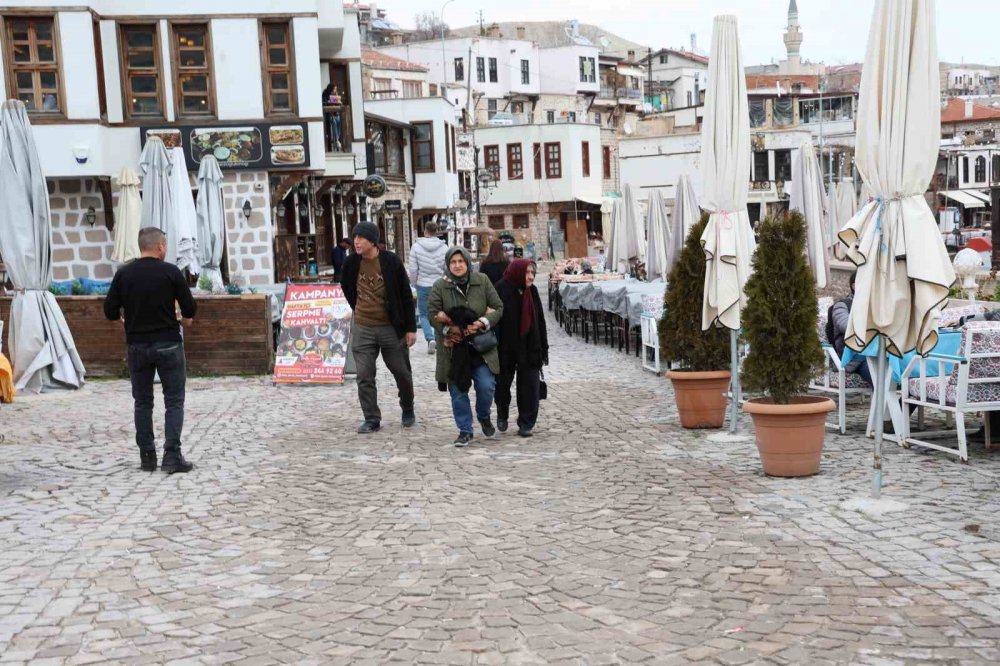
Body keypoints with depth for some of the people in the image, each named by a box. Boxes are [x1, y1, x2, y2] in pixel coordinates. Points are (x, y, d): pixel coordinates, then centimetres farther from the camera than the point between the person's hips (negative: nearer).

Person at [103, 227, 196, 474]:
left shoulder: (123, 274, 0)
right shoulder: (171, 272, -7)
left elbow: (110, 312, 0)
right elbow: (190, 310, -5)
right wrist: (184, 319, 17)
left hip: (137, 345, 3)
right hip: (168, 344, -3)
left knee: (143, 402, 11)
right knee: (174, 401, 3)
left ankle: (147, 457, 12)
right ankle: (172, 456, -5)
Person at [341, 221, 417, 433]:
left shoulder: (391, 262, -11)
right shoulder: (351, 263, -3)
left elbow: (406, 296, -7)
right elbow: (347, 289, 18)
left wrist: (411, 328, -8)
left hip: (391, 328, -2)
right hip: (363, 329, 2)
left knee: (402, 372, 10)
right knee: (364, 376, -1)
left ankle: (408, 410, 33)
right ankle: (371, 419, 9)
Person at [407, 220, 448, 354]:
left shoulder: (416, 247, -7)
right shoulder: (444, 248, -5)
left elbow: (413, 269, -5)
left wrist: (415, 282, 12)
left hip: (423, 286, -1)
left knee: (424, 314, 9)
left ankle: (430, 338, -11)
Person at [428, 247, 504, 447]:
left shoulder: (482, 281, -1)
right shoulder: (440, 286, -3)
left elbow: (498, 308, 2)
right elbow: (433, 314, -3)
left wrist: (483, 323, -14)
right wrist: (449, 329, -16)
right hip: (453, 348, 0)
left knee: (486, 385, -9)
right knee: (458, 390, 4)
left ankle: (484, 416, 23)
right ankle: (465, 431, 20)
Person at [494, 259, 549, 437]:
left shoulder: (532, 291, 3)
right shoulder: (501, 290, -13)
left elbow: (540, 321, 8)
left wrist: (543, 348, 8)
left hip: (529, 348, 3)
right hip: (506, 348, -3)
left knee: (530, 387, 1)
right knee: (502, 384, 13)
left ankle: (526, 423, 13)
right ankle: (502, 414, 38)